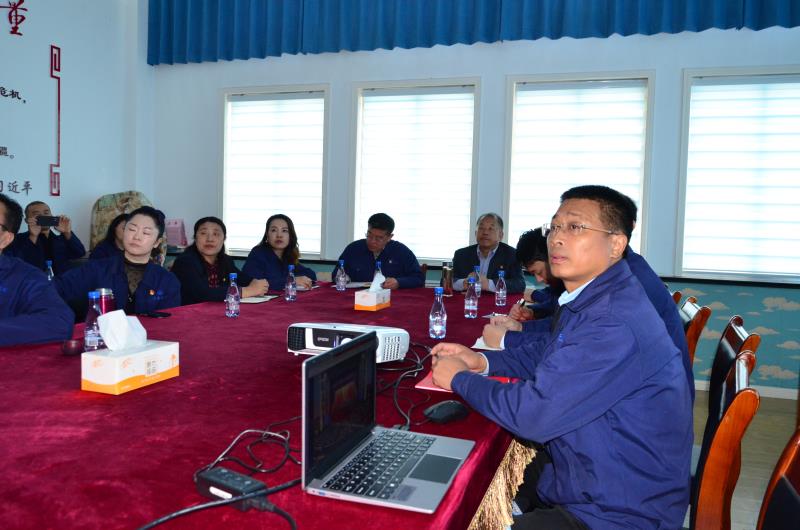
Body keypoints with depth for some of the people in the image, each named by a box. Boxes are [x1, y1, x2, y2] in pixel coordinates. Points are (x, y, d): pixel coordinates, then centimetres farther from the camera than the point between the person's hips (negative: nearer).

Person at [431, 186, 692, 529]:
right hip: (576, 474, 9)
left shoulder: (614, 322, -30)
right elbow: (545, 358, 18)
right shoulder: (587, 299, 3)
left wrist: (460, 379, -12)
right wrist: (481, 361, 1)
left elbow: (533, 413, -29)